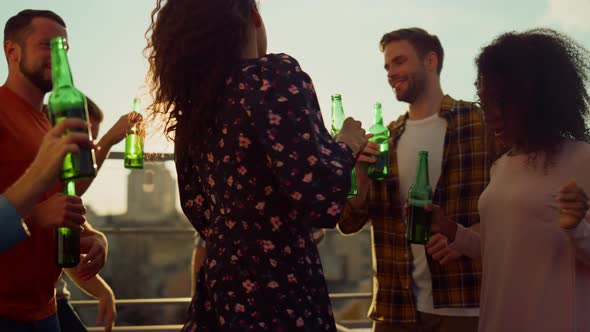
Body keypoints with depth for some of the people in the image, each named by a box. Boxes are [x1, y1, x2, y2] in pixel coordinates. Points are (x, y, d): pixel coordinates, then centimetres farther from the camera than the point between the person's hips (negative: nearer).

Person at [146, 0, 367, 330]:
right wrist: (348, 144, -6)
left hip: (219, 293, 7)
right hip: (282, 296, -7)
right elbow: (319, 198, -24)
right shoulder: (273, 73, -14)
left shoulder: (195, 103, 8)